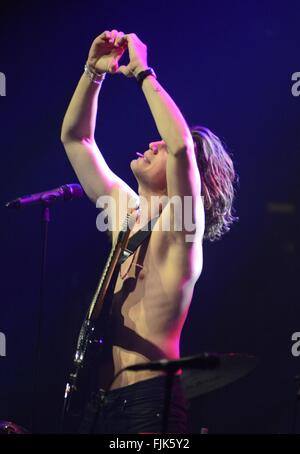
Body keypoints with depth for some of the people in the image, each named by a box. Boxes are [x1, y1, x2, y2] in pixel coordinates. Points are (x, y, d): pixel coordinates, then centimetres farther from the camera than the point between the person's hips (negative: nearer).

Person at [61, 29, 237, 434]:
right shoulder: (124, 210, 14)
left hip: (150, 400, -7)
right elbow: (75, 137, 21)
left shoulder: (181, 226, -6)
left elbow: (181, 143, -24)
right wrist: (94, 70, 9)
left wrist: (142, 72, -14)